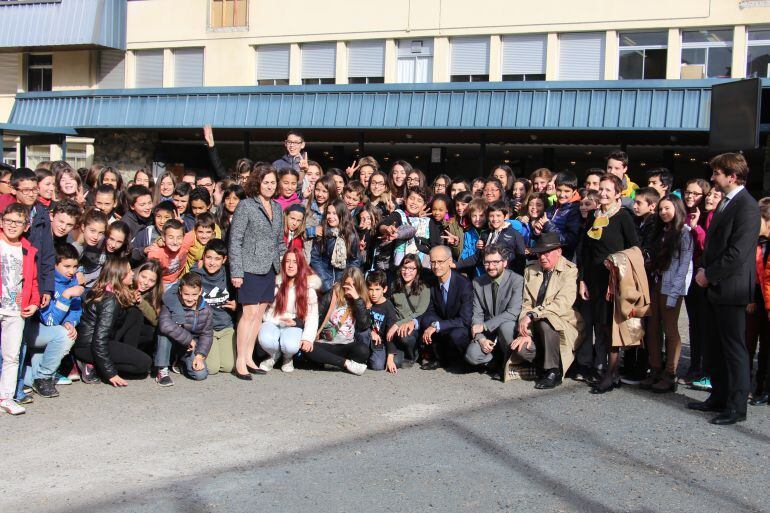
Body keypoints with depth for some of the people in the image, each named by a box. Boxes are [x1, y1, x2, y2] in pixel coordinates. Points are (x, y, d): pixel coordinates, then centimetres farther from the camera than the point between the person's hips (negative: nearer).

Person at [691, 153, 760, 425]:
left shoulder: (746, 206, -16)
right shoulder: (725, 203, 14)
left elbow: (737, 253, -21)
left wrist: (709, 274, -14)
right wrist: (704, 269, 6)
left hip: (731, 289, -9)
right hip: (716, 288, 9)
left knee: (734, 349, -1)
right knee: (715, 346, 15)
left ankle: (736, 406, 7)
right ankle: (719, 397, 26)